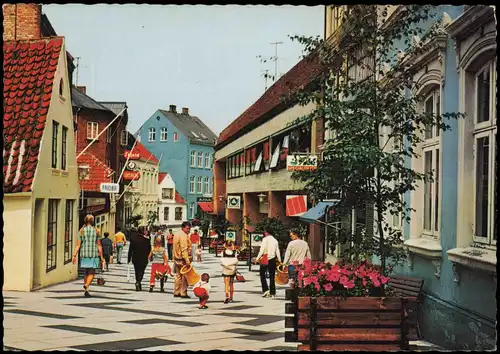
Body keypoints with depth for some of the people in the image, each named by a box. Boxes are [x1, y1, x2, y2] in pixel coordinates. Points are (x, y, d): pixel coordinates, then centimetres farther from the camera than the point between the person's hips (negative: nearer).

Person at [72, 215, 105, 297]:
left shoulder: (81, 231, 3)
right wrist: (101, 257, 3)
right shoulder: (96, 231, 0)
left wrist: (74, 255, -3)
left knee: (86, 272, 16)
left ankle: (86, 291, 18)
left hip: (84, 254, 2)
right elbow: (99, 245, -1)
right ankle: (86, 286, -27)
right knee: (91, 273, 0)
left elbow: (78, 245, -3)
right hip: (94, 254, -2)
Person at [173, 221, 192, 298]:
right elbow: (184, 249, -23)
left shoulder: (176, 234, 15)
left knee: (178, 276, 14)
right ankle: (183, 293, -3)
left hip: (176, 258, 9)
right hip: (182, 259, -9)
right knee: (185, 276, -4)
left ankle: (176, 292, 18)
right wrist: (187, 260, -27)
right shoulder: (183, 235, -16)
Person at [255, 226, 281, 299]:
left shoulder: (265, 239, -6)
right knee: (272, 276, 8)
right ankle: (272, 293, 6)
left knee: (262, 274, 5)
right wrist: (279, 260, 19)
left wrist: (257, 258, -10)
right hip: (273, 259, 5)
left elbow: (262, 249, -13)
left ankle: (266, 290, -9)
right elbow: (277, 251, 12)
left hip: (265, 259, -5)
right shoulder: (275, 240, 10)